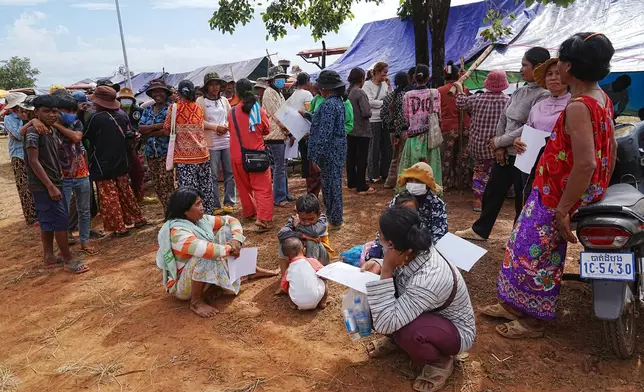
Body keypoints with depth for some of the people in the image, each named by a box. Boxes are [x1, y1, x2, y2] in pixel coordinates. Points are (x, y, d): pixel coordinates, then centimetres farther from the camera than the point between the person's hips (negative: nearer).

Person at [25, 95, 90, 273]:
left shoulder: (53, 132, 10)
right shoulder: (33, 132, -15)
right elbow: (34, 161, -19)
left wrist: (57, 182, 13)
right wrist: (50, 186, -22)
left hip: (54, 183, 9)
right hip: (43, 186, -9)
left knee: (48, 222, 14)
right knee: (60, 221, -6)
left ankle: (49, 257, 23)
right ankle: (69, 260, 2)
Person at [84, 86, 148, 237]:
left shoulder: (95, 117, -18)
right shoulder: (122, 114, -1)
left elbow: (84, 135, -3)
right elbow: (129, 135, 9)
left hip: (103, 164, -6)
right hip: (121, 162, 6)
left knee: (109, 197, 2)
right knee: (125, 192, 19)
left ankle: (119, 228, 6)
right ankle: (138, 219, 25)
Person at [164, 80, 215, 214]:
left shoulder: (174, 108, -5)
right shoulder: (198, 108, 7)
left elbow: (167, 131, -3)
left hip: (184, 156, -4)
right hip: (202, 153, 4)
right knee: (206, 187, 13)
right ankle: (209, 213, 22)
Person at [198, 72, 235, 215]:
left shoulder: (224, 100, 12)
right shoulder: (201, 101, 0)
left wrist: (226, 127, -5)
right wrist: (216, 127, -14)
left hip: (227, 141, 4)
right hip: (211, 143, -4)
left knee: (230, 174, 5)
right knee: (213, 176, 1)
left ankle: (229, 203, 15)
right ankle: (215, 206, 8)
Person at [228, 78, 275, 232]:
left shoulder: (232, 112, -2)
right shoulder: (259, 110, -5)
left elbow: (232, 131, 11)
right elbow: (266, 130, 7)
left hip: (237, 155, 2)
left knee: (244, 186, 20)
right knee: (263, 188, -1)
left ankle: (249, 213, 35)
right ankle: (263, 221, -10)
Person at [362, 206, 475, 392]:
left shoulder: (428, 280, -41)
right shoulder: (416, 250, -20)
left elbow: (384, 324, -40)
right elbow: (392, 267, 4)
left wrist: (386, 271, -40)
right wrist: (377, 266, -19)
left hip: (456, 331, -6)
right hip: (427, 314, 7)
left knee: (405, 332, -37)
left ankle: (440, 363, -4)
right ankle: (395, 339, 13)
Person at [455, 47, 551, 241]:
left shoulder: (544, 95, -16)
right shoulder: (519, 92, 8)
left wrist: (499, 141, -12)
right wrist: (499, 147, -2)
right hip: (505, 153, 8)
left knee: (523, 201, 7)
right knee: (492, 192, 17)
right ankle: (480, 230, 33)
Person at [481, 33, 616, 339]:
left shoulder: (579, 107, -25)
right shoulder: (601, 98, 6)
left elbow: (585, 164, -31)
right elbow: (610, 147, 12)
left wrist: (562, 211, -24)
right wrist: (602, 188, 20)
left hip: (556, 197, -9)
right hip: (551, 192, 9)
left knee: (533, 253, 6)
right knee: (526, 246, 19)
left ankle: (533, 321, 25)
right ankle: (515, 305, 35)